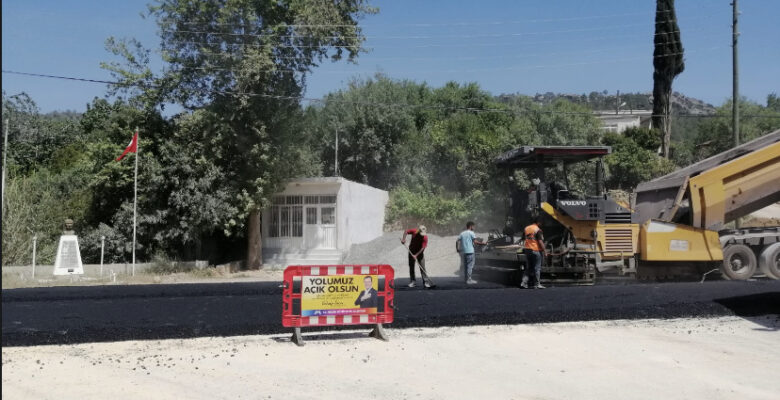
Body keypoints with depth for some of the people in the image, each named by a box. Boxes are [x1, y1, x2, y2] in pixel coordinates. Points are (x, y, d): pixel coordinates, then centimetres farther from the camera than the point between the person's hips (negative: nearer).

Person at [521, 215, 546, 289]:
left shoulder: (526, 229, 9)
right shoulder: (537, 230, -12)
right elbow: (540, 241, -16)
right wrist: (544, 250, -12)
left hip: (527, 249, 6)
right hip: (536, 250, -6)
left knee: (528, 268, 12)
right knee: (537, 268, 2)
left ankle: (524, 283, 3)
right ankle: (537, 284, 6)